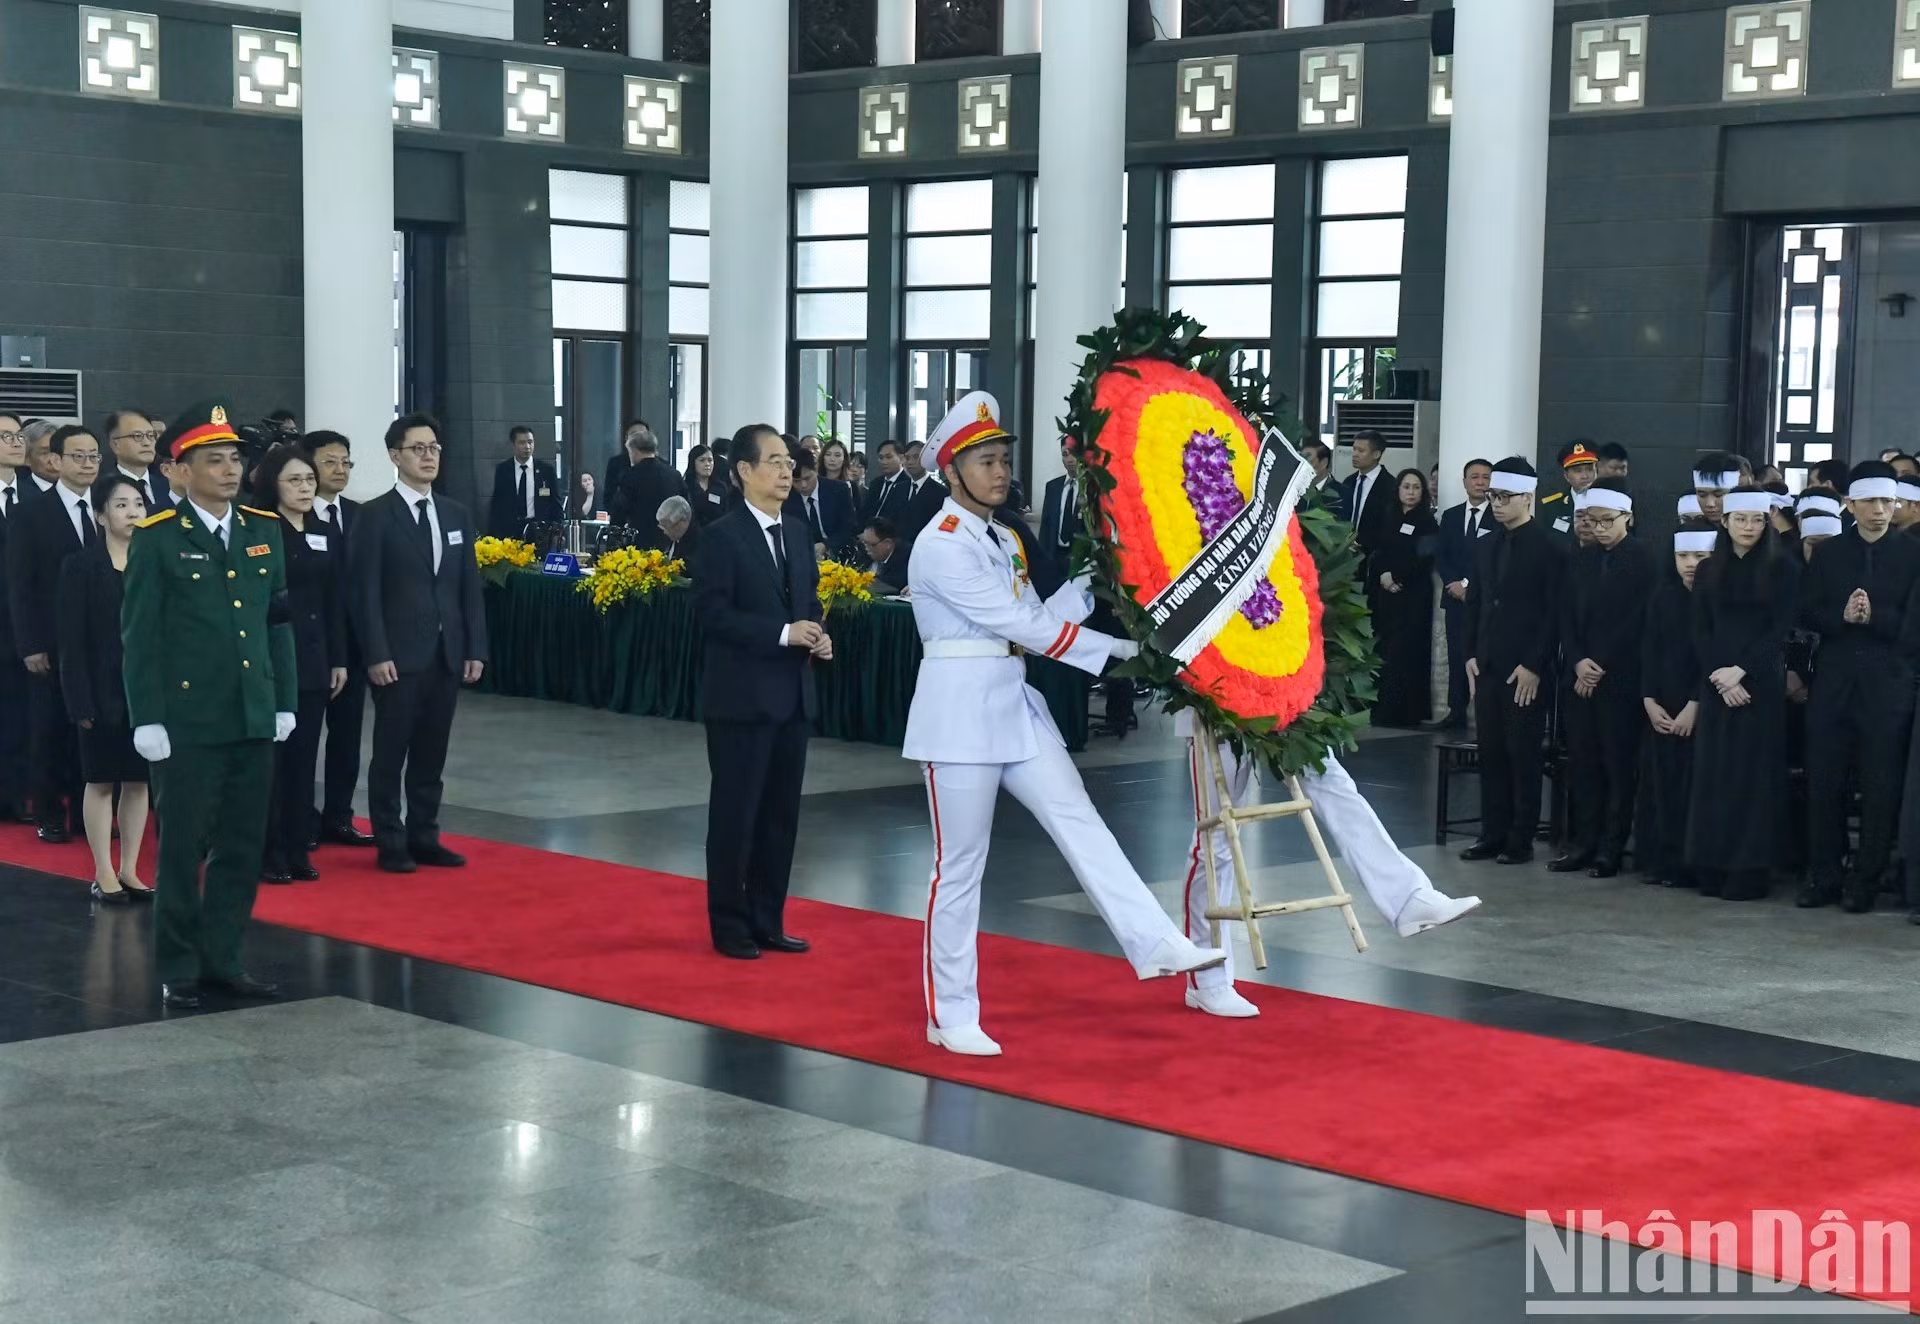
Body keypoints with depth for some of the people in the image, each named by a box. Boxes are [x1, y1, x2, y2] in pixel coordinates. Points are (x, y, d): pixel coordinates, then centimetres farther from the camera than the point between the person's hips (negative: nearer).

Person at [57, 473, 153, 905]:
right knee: (100, 781, 5)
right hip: (104, 691, -3)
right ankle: (104, 875, 12)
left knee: (139, 781, 7)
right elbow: (73, 641, -6)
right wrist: (81, 701, -12)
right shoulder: (80, 566, -4)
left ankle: (129, 870, 17)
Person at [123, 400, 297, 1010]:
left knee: (243, 846, 9)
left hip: (253, 718, 5)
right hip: (188, 720, -5)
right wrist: (146, 719, -10)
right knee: (183, 847, 3)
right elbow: (140, 634, -6)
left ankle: (223, 959, 20)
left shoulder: (264, 531, 9)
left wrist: (285, 702, 10)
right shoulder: (157, 539, -5)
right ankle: (179, 970, 13)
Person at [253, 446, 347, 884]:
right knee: (270, 757, -1)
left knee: (303, 757, 9)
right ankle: (268, 852, 7)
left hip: (314, 660, 6)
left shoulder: (326, 535, 11)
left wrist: (339, 659, 11)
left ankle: (298, 850, 15)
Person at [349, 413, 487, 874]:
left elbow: (470, 587, 12)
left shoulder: (456, 515, 12)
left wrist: (475, 648, 6)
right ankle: (390, 844, 9)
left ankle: (424, 837, 18)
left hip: (447, 654, 5)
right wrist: (376, 654, -15)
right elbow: (365, 591, -9)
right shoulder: (376, 515, -4)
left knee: (432, 753, 10)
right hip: (399, 656, -5)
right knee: (390, 753, 2)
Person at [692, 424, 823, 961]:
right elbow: (712, 613, -16)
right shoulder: (721, 536, -9)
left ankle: (768, 921, 20)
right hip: (741, 697, -7)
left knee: (781, 813, 11)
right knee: (736, 813, 1)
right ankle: (730, 926, 12)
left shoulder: (797, 533, 12)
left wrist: (818, 635, -3)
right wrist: (783, 634, -21)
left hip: (792, 695, 7)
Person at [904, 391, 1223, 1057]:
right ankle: (950, 1015, 8)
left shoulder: (999, 540, 15)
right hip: (961, 708, -8)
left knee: (1080, 822, -3)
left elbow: (1037, 619, 8)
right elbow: (1024, 626, -19)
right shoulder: (942, 545, -15)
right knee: (960, 863, -1)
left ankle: (1156, 945, -8)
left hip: (1014, 703, 8)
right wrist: (1124, 646, -18)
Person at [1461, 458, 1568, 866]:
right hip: (1488, 667, 6)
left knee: (1523, 756, 0)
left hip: (1526, 671, -6)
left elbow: (1555, 612, -10)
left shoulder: (1550, 548, -7)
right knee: (1491, 754, 8)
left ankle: (1521, 840, 6)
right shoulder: (1488, 546, 13)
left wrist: (1534, 665, -14)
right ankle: (1493, 833, 15)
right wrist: (1471, 654, 8)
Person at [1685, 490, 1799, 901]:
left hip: (1761, 682, -3)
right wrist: (1717, 675, -9)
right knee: (1712, 771, 1)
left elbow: (1780, 629, -6)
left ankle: (1749, 871, -1)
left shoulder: (1782, 569, 1)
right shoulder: (1709, 571, 11)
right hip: (1716, 682, 3)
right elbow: (1700, 631, 6)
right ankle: (1711, 867, 5)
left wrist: (1741, 670, -15)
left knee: (1753, 773, -3)